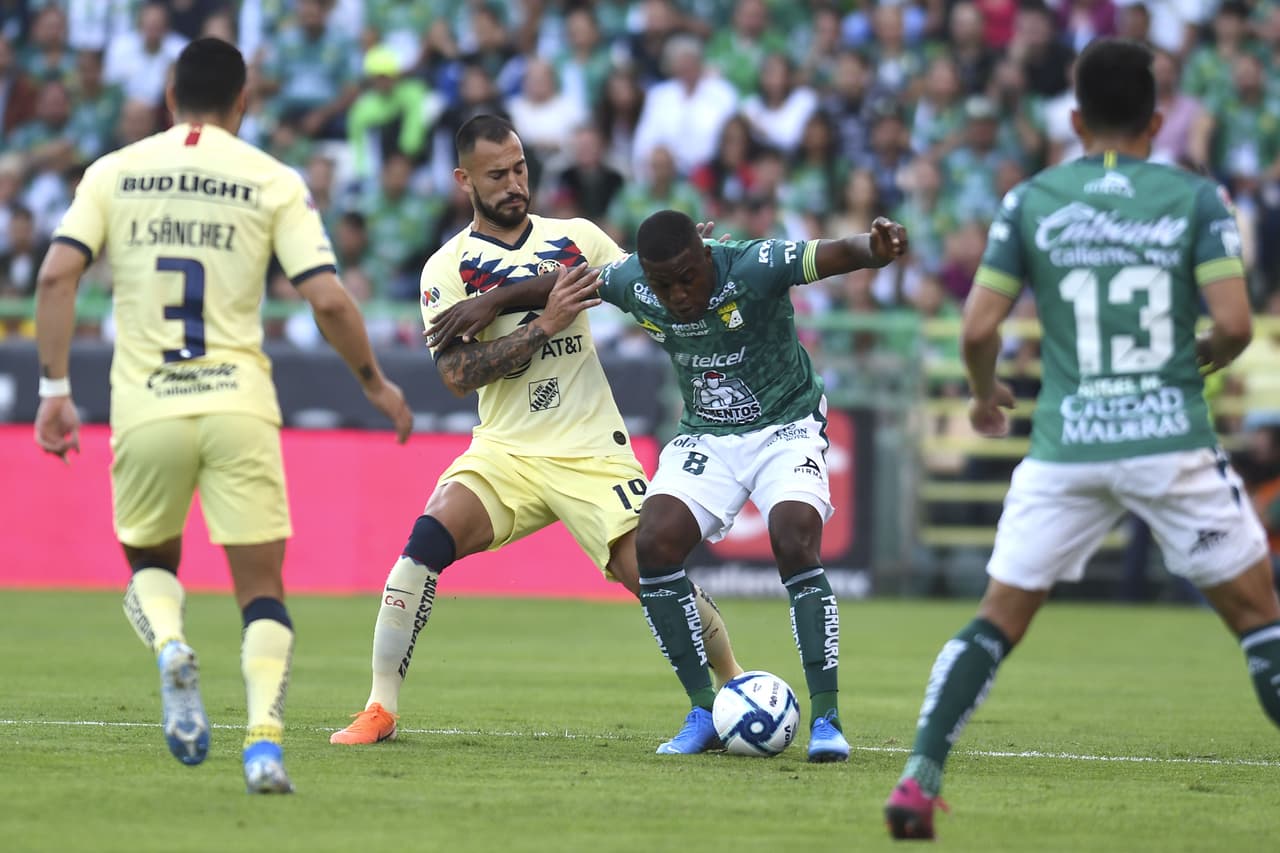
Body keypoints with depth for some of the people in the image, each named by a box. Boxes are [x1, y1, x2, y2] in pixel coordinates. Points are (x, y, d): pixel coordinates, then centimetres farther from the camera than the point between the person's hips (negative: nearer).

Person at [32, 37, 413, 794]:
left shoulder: (114, 172, 7)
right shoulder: (274, 182, 2)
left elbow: (57, 275, -4)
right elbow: (328, 299, -4)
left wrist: (55, 387, 0)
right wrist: (375, 382, 10)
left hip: (145, 410, 1)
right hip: (238, 405, -1)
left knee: (150, 561, 23)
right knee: (261, 585, 6)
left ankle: (171, 648, -9)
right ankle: (265, 738, -14)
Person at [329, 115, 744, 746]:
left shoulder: (578, 239, 7)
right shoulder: (447, 268, 1)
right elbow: (458, 374, -10)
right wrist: (544, 324, -18)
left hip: (593, 453, 0)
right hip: (505, 452, 0)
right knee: (427, 541, -23)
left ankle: (738, 686, 12)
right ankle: (380, 711, -15)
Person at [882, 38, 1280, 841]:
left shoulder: (1030, 202, 4)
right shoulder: (1197, 197, 0)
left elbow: (979, 329, 1)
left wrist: (985, 392, 21)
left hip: (1065, 445, 1)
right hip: (1171, 437, -1)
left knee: (999, 619, 9)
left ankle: (920, 778, -2)